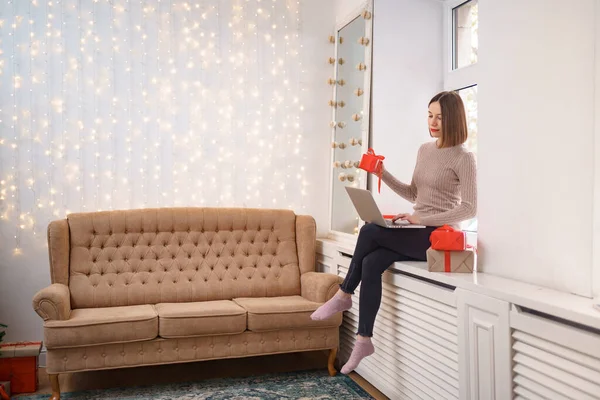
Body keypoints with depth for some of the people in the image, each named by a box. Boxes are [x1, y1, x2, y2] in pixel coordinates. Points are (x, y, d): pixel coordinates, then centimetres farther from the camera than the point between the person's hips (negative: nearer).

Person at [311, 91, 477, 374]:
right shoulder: (424, 150, 14)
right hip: (417, 232, 7)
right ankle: (364, 340, -9)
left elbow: (469, 209, -16)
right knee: (371, 264, -18)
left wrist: (423, 220, -22)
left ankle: (344, 295, -1)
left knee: (369, 231, -23)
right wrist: (383, 174, 6)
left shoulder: (463, 158, -9)